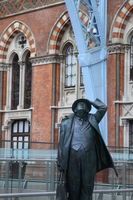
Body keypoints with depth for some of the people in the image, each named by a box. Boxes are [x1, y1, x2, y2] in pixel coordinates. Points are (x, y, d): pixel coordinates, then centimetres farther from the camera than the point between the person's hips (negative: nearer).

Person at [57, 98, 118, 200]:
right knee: (73, 185, 0)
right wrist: (60, 163, 3)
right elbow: (62, 143, 10)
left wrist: (90, 101, 22)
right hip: (73, 156, -1)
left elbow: (103, 107, 10)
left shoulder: (92, 120, 19)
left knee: (88, 186, 1)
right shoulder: (67, 123, 15)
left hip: (89, 156, 1)